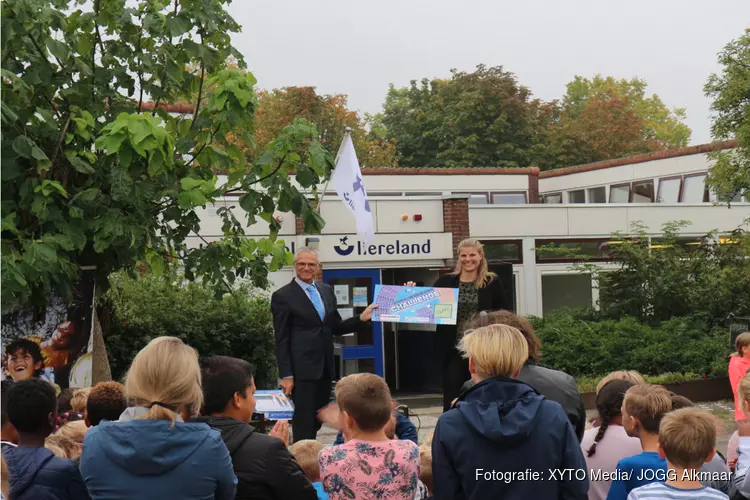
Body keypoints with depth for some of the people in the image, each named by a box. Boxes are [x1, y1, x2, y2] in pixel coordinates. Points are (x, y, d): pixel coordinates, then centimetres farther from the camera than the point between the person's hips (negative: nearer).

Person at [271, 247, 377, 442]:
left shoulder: (327, 291, 13)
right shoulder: (282, 296, -5)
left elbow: (336, 327, 17)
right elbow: (281, 340, -7)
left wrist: (361, 318, 2)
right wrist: (286, 376, -11)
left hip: (325, 368, 6)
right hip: (302, 369, -6)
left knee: (317, 422, 11)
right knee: (303, 425, -4)